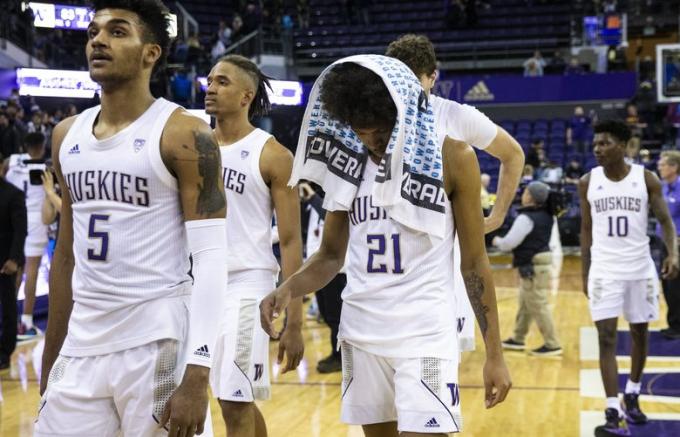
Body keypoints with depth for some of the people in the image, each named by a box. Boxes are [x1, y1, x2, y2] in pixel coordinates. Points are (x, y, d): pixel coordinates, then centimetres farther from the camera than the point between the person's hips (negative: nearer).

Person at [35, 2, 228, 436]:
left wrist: (197, 374, -21)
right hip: (82, 346, 6)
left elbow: (211, 259, -13)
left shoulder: (185, 134, -9)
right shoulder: (67, 135, 11)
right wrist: (50, 359, 16)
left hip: (159, 345, -6)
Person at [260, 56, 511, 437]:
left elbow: (474, 262, -3)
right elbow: (332, 254, 11)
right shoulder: (351, 160, 5)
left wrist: (494, 354, -4)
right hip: (360, 331, 5)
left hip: (425, 332, -4)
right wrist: (288, 289, -9)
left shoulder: (453, 158, -7)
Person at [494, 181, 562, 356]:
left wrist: (497, 241, 1)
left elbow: (509, 242, -18)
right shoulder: (546, 215, 5)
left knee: (538, 306, -5)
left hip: (532, 266, -10)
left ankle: (552, 345, -3)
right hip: (540, 262, 10)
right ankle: (518, 339, 28)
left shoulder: (526, 218, -19)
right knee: (525, 304, 18)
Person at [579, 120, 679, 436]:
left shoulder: (646, 179, -5)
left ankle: (632, 396, 34)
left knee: (640, 332, 13)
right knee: (606, 336, -10)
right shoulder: (588, 182, -1)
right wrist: (585, 273, 7)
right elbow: (586, 230, 7)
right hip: (604, 268, 0)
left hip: (640, 267, 1)